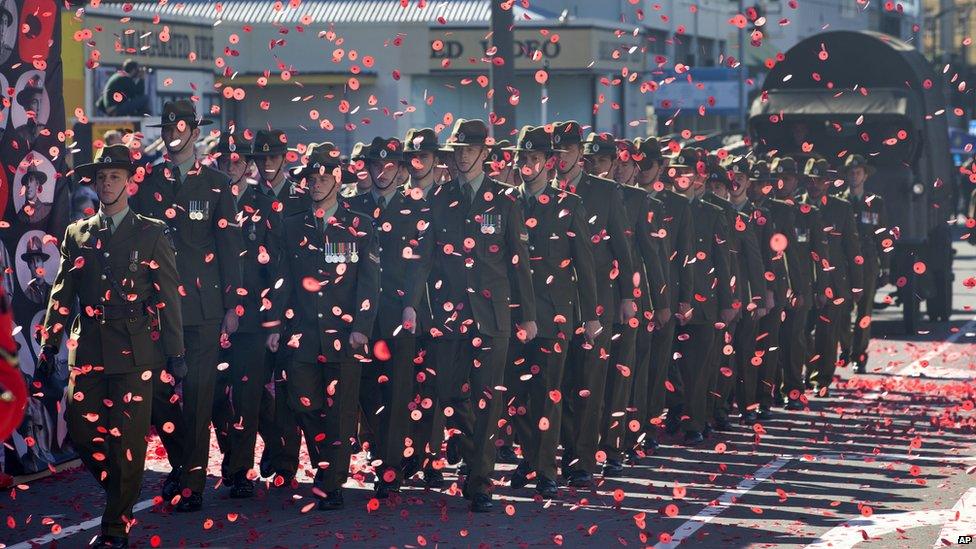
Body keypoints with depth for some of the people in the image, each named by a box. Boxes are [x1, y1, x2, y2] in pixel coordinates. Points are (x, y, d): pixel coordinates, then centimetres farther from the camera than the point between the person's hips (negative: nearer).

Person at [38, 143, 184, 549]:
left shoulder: (151, 233, 5)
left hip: (135, 351, -3)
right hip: (88, 349, 3)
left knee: (128, 439, -3)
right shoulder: (77, 235, 13)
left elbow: (169, 295, 3)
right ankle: (121, 494, 23)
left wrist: (175, 351, -2)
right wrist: (49, 345, 7)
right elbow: (62, 294, 13)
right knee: (81, 432, -2)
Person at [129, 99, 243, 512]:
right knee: (157, 392, 1)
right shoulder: (145, 183, 10)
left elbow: (229, 247, 4)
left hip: (203, 308, -2)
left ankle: (192, 483, 4)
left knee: (199, 396, -3)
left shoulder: (216, 185, 6)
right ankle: (180, 462, 25)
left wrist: (233, 305, -1)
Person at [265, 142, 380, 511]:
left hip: (343, 334, -3)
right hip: (302, 335, 3)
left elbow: (369, 282, 0)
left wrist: (361, 327, -9)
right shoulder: (294, 227, 14)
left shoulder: (359, 227, 5)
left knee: (340, 410, -4)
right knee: (305, 406, 0)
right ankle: (327, 473, 15)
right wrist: (276, 324, 7)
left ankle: (330, 485, 1)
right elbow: (283, 280, 15)